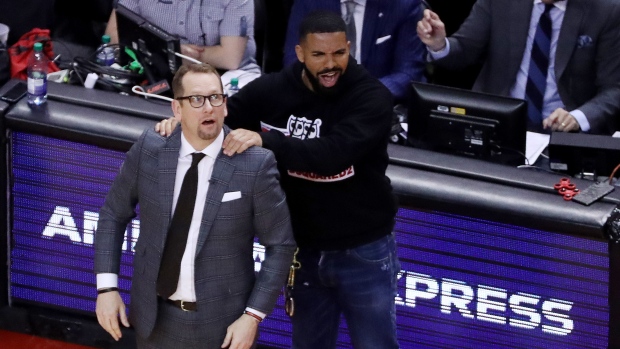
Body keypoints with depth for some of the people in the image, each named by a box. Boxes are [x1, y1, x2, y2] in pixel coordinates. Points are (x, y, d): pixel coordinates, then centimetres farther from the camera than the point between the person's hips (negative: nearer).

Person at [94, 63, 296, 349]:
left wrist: (253, 316, -14)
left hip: (220, 324, -3)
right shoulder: (149, 150, -7)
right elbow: (114, 214, 5)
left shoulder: (255, 164, -15)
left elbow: (280, 245, -8)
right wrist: (107, 286, -4)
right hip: (154, 317, 3)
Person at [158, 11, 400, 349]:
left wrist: (265, 140, -41)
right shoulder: (273, 90, -6)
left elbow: (334, 153, -32)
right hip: (304, 249, 4)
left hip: (364, 253, -4)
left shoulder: (371, 96, -18)